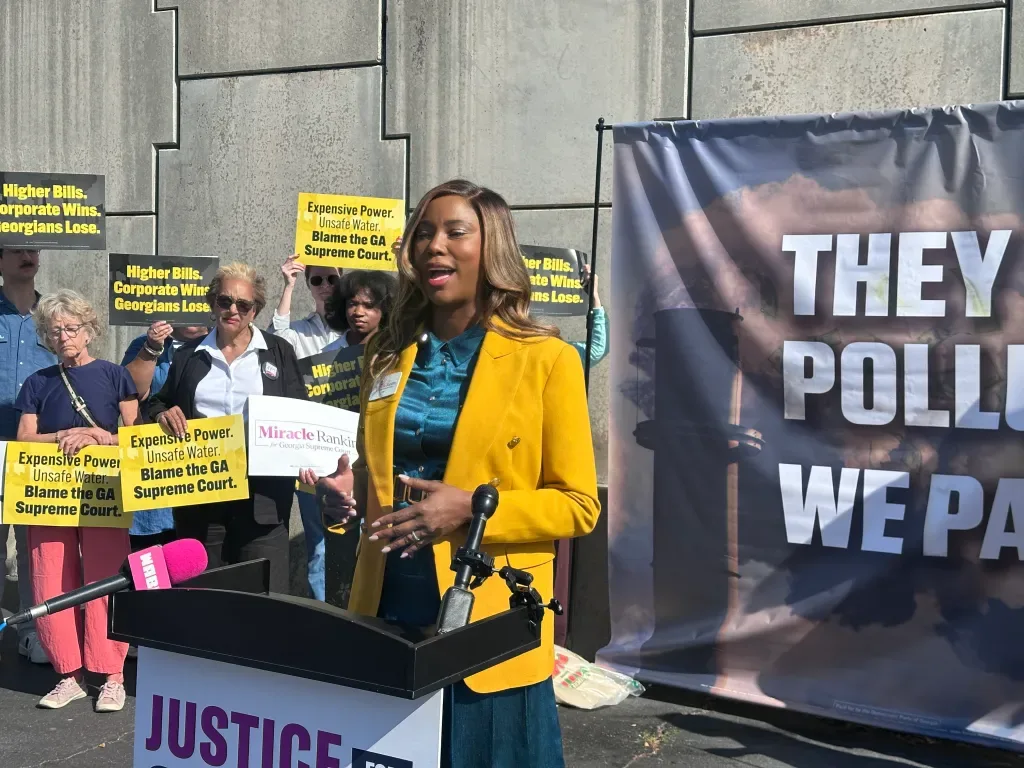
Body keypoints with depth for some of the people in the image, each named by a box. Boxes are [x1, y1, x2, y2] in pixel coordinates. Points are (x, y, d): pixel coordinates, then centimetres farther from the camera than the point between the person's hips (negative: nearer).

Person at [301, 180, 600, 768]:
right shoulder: (390, 355, 9)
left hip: (488, 627, -4)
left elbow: (578, 505, -7)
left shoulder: (546, 360, -7)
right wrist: (348, 491, -2)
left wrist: (471, 508, -20)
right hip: (386, 610, 5)